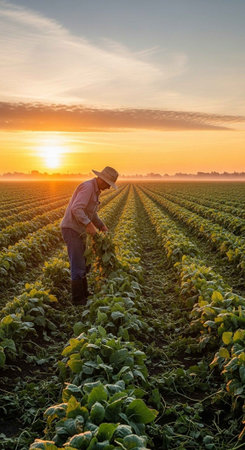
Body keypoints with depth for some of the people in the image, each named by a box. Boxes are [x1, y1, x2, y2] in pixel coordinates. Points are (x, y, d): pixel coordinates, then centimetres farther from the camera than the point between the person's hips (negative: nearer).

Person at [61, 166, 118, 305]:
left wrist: (102, 226, 13)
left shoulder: (95, 190, 15)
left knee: (83, 263, 16)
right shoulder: (88, 187, -18)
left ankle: (84, 294, 28)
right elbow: (76, 209, -29)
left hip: (79, 231, 10)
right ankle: (78, 299, 2)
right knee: (78, 266, -7)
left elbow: (91, 213, 24)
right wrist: (89, 225, -34)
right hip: (71, 230, -10)